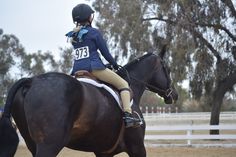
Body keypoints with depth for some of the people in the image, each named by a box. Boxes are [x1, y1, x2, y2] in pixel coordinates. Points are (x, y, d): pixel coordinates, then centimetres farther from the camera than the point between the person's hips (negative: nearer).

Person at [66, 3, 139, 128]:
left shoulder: (73, 36, 16)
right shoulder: (94, 32, -1)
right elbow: (105, 52, 1)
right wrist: (115, 65, 17)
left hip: (77, 70, 6)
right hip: (93, 67, -6)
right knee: (123, 84, -1)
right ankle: (128, 115, -19)